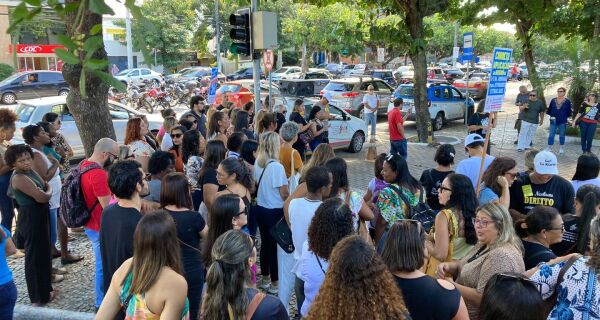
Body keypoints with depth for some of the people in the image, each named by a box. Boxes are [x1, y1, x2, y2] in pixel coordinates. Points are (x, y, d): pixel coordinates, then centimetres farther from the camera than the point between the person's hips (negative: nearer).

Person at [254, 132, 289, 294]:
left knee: (265, 243, 19)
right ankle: (274, 284, 18)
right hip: (274, 211, -7)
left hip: (260, 208, 7)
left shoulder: (257, 162, -1)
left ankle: (265, 279, 32)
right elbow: (284, 194, -17)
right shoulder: (277, 167, -23)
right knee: (275, 246, 7)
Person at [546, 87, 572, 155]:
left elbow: (569, 111, 1)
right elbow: (550, 109, 7)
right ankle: (549, 148, 3)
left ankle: (562, 149, 21)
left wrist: (567, 119, -4)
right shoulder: (553, 100, 4)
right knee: (551, 134, -2)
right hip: (553, 120, 1)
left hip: (563, 121, -1)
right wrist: (547, 111, -10)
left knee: (562, 135, 9)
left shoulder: (567, 101, -1)